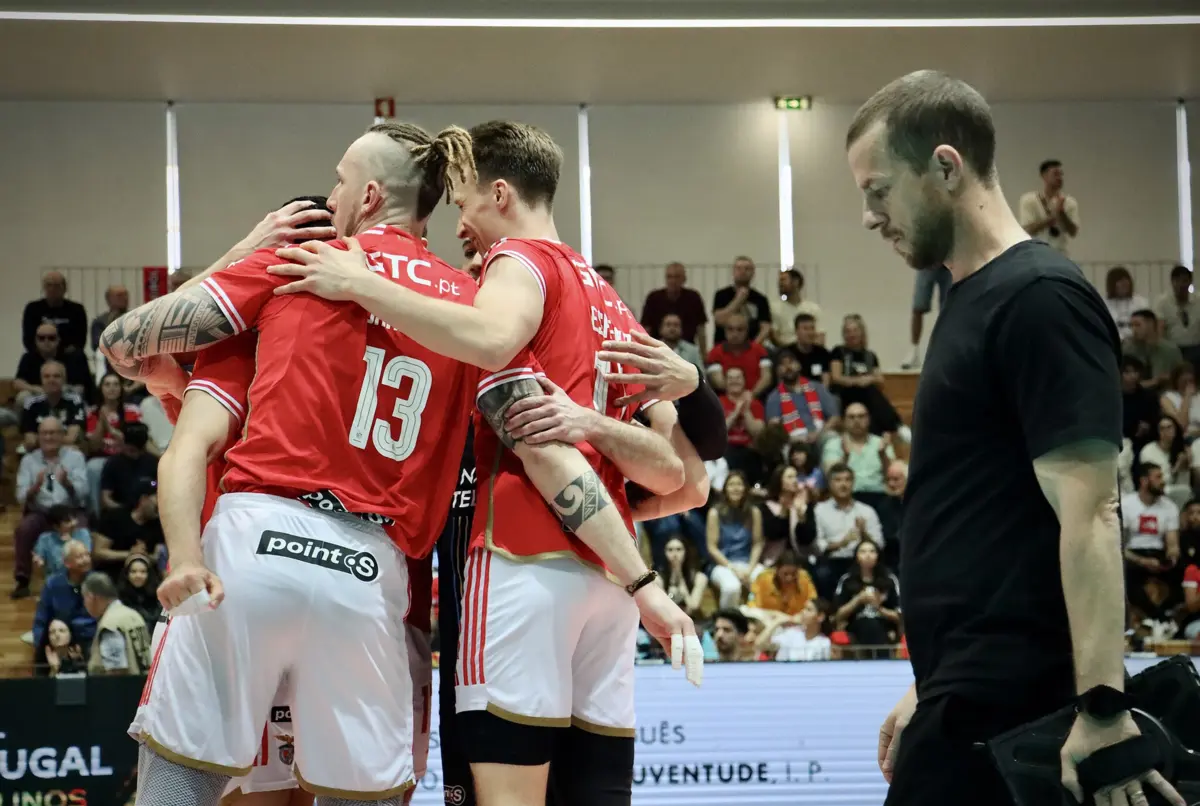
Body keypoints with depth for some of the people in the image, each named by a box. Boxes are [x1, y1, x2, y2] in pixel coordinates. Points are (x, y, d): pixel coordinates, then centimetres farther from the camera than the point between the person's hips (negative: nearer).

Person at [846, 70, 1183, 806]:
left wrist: (1102, 706, -24)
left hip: (1004, 703, -9)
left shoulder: (1040, 299, -13)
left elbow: (1088, 513, -19)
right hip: (974, 691, 9)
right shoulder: (972, 303, 15)